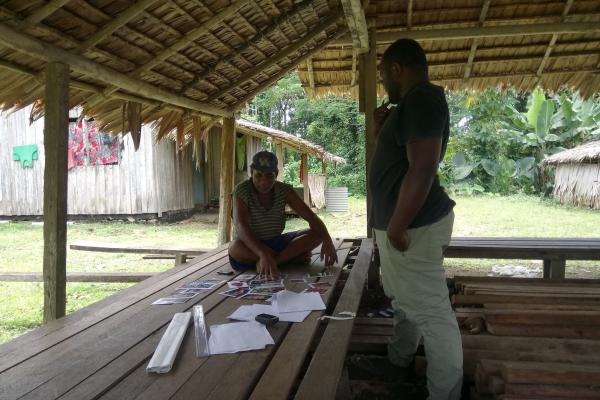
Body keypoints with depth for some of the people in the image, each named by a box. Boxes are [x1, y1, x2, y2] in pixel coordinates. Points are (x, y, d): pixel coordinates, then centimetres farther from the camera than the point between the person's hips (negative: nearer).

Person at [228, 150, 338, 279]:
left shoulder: (284, 190, -5)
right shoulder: (241, 191, -17)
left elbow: (310, 216, -9)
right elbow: (241, 226, -32)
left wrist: (327, 240, -29)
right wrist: (263, 254, -49)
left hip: (276, 242, 3)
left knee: (317, 233, -16)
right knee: (235, 248, -39)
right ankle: (293, 256, -23)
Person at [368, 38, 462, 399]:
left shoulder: (421, 97, -18)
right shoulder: (416, 101, 15)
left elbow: (422, 169, -27)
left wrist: (397, 227, -24)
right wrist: (383, 131, 13)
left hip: (413, 226, -11)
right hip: (403, 222, 11)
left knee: (433, 314, -1)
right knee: (404, 300, 25)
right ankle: (399, 358, 44)